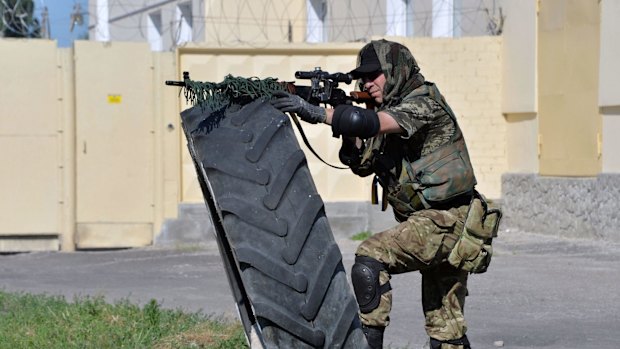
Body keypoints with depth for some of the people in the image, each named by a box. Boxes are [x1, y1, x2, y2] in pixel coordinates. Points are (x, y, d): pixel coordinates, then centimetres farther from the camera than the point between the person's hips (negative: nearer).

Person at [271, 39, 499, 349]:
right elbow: (362, 164, 12)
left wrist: (314, 112, -29)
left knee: (371, 255, -23)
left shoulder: (424, 103, -12)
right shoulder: (392, 111, 15)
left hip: (445, 219, -10)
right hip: (443, 224, 10)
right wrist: (346, 132, -5)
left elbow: (370, 123, -28)